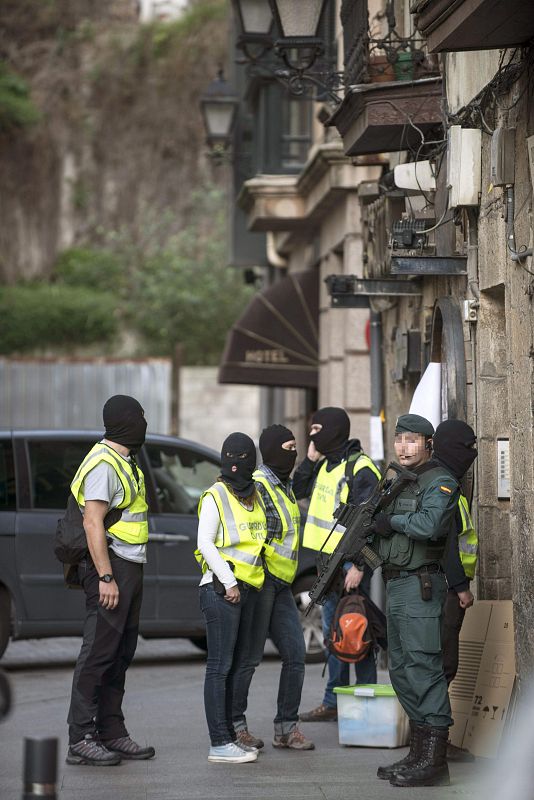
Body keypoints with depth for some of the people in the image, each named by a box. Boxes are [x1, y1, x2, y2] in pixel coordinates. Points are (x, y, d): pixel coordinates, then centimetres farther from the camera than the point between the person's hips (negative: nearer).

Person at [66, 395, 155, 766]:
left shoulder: (125, 463, 19)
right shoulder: (103, 463, -13)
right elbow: (93, 522, -19)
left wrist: (132, 574, 19)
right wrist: (105, 577, -23)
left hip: (130, 568, 10)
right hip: (111, 568, -10)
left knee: (121, 655, 11)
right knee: (98, 653, -10)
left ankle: (112, 733, 16)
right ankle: (81, 739, -9)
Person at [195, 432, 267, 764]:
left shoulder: (255, 497, 15)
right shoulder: (216, 496, -6)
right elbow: (205, 543, -11)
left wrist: (245, 582, 16)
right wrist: (229, 582, -14)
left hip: (247, 588, 8)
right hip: (221, 589, -8)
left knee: (235, 665, 11)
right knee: (220, 666, -8)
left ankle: (229, 735, 17)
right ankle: (220, 743, -10)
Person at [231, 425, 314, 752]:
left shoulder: (284, 486, 17)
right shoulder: (258, 486, -13)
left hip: (281, 586, 9)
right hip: (260, 582, -9)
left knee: (296, 654, 5)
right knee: (250, 657, -4)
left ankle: (287, 727, 12)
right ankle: (235, 725, 6)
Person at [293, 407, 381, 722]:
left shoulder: (360, 468, -14)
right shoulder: (325, 465, 13)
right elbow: (298, 490, 23)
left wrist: (359, 566, -23)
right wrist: (311, 458, 8)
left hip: (350, 562, -9)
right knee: (333, 632, 13)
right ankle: (333, 701, 21)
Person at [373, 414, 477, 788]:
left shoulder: (440, 482, -11)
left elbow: (430, 525, -28)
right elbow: (378, 524, 24)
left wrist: (393, 521, -14)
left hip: (420, 586, -10)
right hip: (396, 586, 10)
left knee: (424, 670, -11)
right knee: (402, 671, 14)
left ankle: (435, 762, -11)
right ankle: (419, 753, 21)